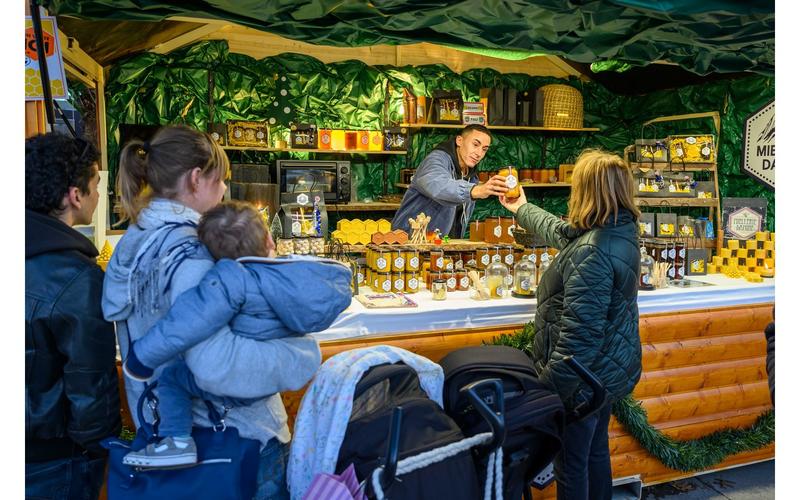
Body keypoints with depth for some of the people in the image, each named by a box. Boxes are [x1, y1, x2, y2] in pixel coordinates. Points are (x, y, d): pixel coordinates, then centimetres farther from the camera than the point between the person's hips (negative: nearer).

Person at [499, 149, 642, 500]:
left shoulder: (591, 252, -30)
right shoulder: (619, 231, 1)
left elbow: (579, 335, -31)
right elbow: (560, 231, 21)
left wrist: (550, 387, -23)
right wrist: (521, 209, 34)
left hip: (583, 380, -9)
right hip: (611, 371, 10)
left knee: (572, 463, 9)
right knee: (596, 450, 26)